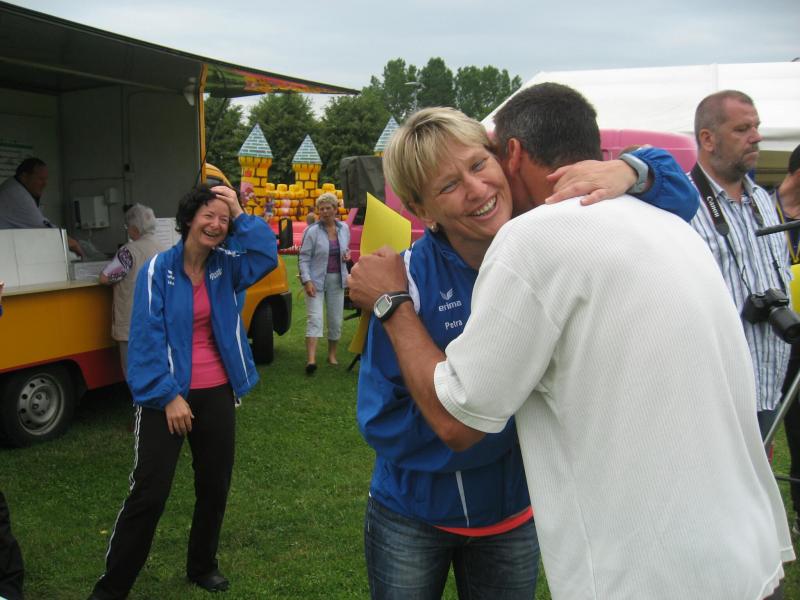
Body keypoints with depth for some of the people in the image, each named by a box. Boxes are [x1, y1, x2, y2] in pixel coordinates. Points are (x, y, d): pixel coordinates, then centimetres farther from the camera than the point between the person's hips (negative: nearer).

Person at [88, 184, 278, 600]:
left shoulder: (225, 266, 3)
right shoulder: (158, 269, -9)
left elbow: (267, 255, -13)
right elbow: (148, 337, -13)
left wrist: (241, 215, -14)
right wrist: (168, 396, -16)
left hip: (216, 393, 5)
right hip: (168, 395, -4)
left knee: (215, 486, 15)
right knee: (149, 493, -4)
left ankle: (203, 566, 36)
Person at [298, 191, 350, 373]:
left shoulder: (344, 228, 5)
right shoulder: (312, 231, -9)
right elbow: (303, 257, -9)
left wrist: (347, 254, -2)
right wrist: (307, 281, -18)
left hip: (337, 280, 4)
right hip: (316, 280, -4)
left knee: (336, 319, 10)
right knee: (314, 318, -13)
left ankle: (332, 355, 25)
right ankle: (311, 360, -19)